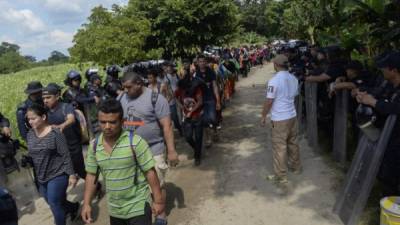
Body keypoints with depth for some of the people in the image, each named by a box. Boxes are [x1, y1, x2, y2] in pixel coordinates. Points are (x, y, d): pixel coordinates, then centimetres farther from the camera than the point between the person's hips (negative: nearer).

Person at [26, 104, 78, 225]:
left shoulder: (55, 133, -18)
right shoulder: (30, 134, 1)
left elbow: (66, 156, -16)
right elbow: (31, 155, 16)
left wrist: (71, 175, -15)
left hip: (57, 175, -7)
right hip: (41, 177, 7)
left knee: (54, 204, -2)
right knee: (52, 203, 18)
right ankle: (74, 207, 43)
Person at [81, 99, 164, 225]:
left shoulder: (135, 142, -19)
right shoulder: (94, 146, -4)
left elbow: (150, 172, -15)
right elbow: (91, 175, 6)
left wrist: (158, 200, -13)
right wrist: (86, 203, 2)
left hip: (138, 206, -5)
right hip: (114, 209, 5)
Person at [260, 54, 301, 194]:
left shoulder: (274, 81, -19)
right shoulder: (294, 79, 4)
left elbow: (269, 101, -16)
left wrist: (263, 116, -3)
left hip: (279, 119, -7)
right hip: (292, 115, 7)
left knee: (279, 148, -1)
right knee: (292, 143, 24)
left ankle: (282, 180, 2)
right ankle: (296, 166, 44)